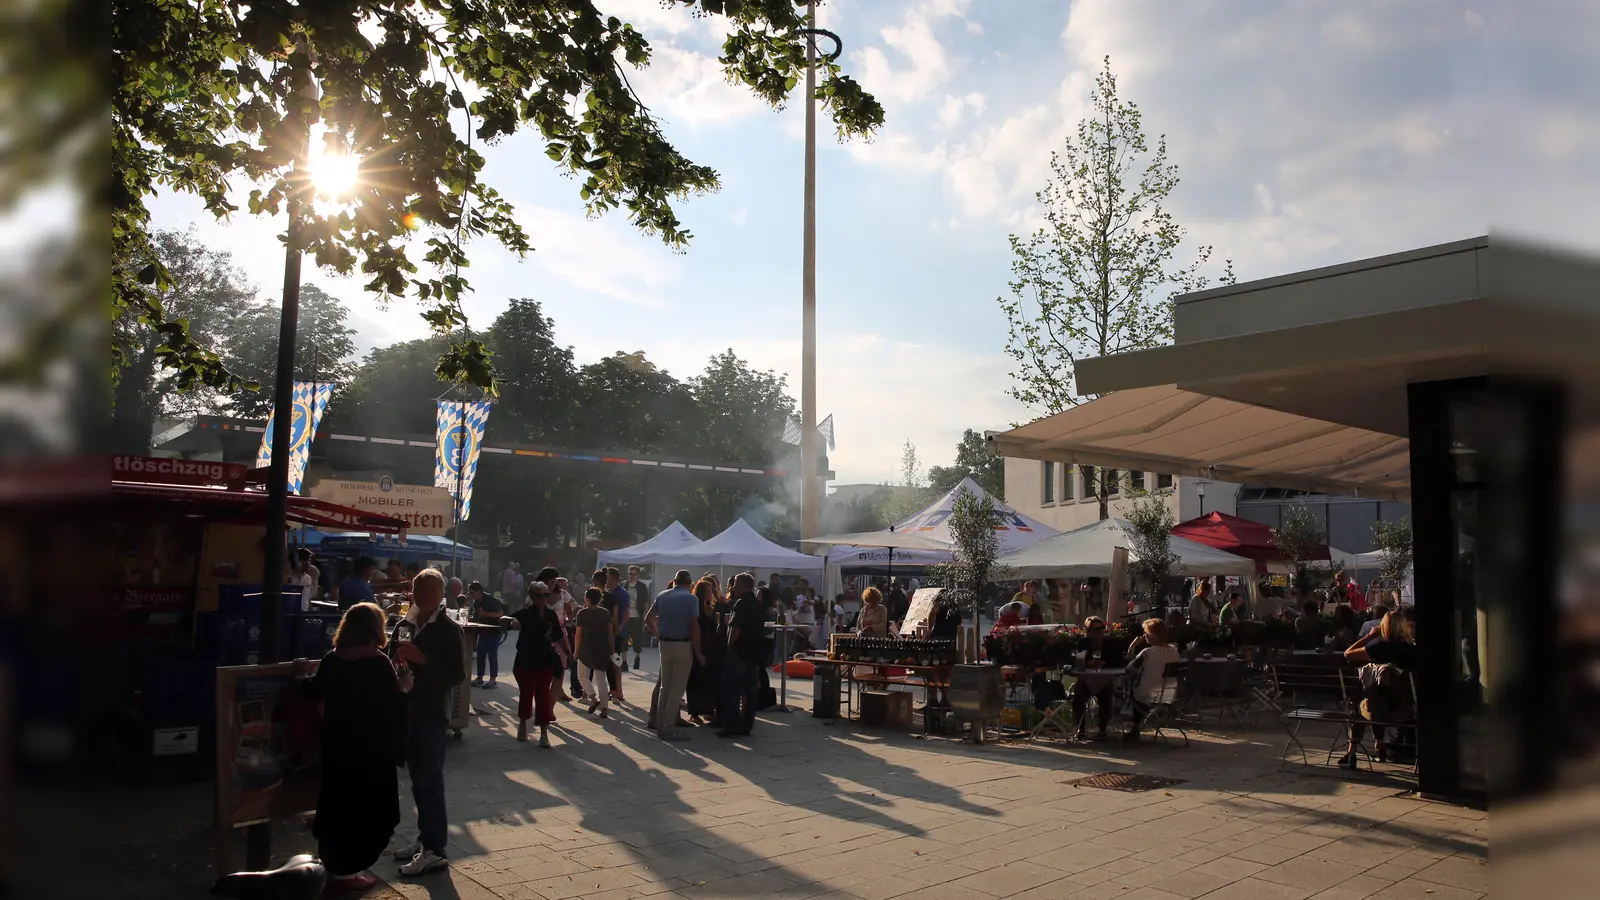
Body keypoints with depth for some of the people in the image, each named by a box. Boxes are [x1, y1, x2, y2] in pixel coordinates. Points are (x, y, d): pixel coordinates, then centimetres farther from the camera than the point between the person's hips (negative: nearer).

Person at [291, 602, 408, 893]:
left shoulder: (331, 659, 0)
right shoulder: (379, 663, -17)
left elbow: (314, 692, 13)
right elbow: (392, 703, -13)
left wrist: (303, 675, 33)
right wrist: (403, 687, 6)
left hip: (337, 745, 6)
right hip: (371, 748, -6)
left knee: (337, 803, 16)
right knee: (367, 808, 5)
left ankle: (333, 865, 25)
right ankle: (346, 872, 7)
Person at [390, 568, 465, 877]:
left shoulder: (449, 630, -7)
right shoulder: (405, 625, 9)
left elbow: (458, 675, -12)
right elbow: (394, 661, 21)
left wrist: (423, 660, -22)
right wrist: (398, 661, -2)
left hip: (432, 713, -6)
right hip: (407, 710, 6)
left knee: (430, 780, -6)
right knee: (419, 780, 13)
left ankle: (435, 850, -3)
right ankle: (426, 838, 23)